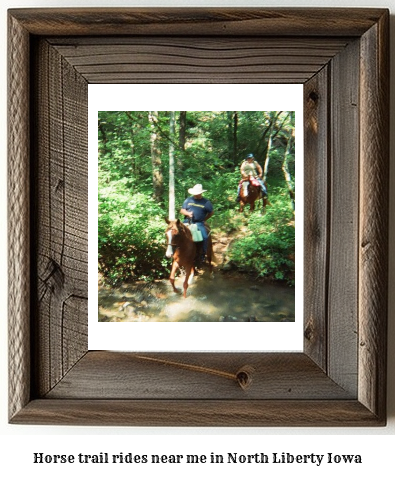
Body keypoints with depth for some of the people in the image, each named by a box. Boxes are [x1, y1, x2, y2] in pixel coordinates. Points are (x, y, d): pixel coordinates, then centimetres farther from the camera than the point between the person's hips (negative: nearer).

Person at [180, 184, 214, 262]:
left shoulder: (206, 202, 3)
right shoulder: (188, 200, 9)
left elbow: (211, 212, 13)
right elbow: (182, 210, 10)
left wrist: (204, 219, 7)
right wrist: (188, 213, -10)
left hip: (199, 223, -2)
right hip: (187, 221, 2)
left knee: (205, 236, -22)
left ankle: (203, 254, -5)